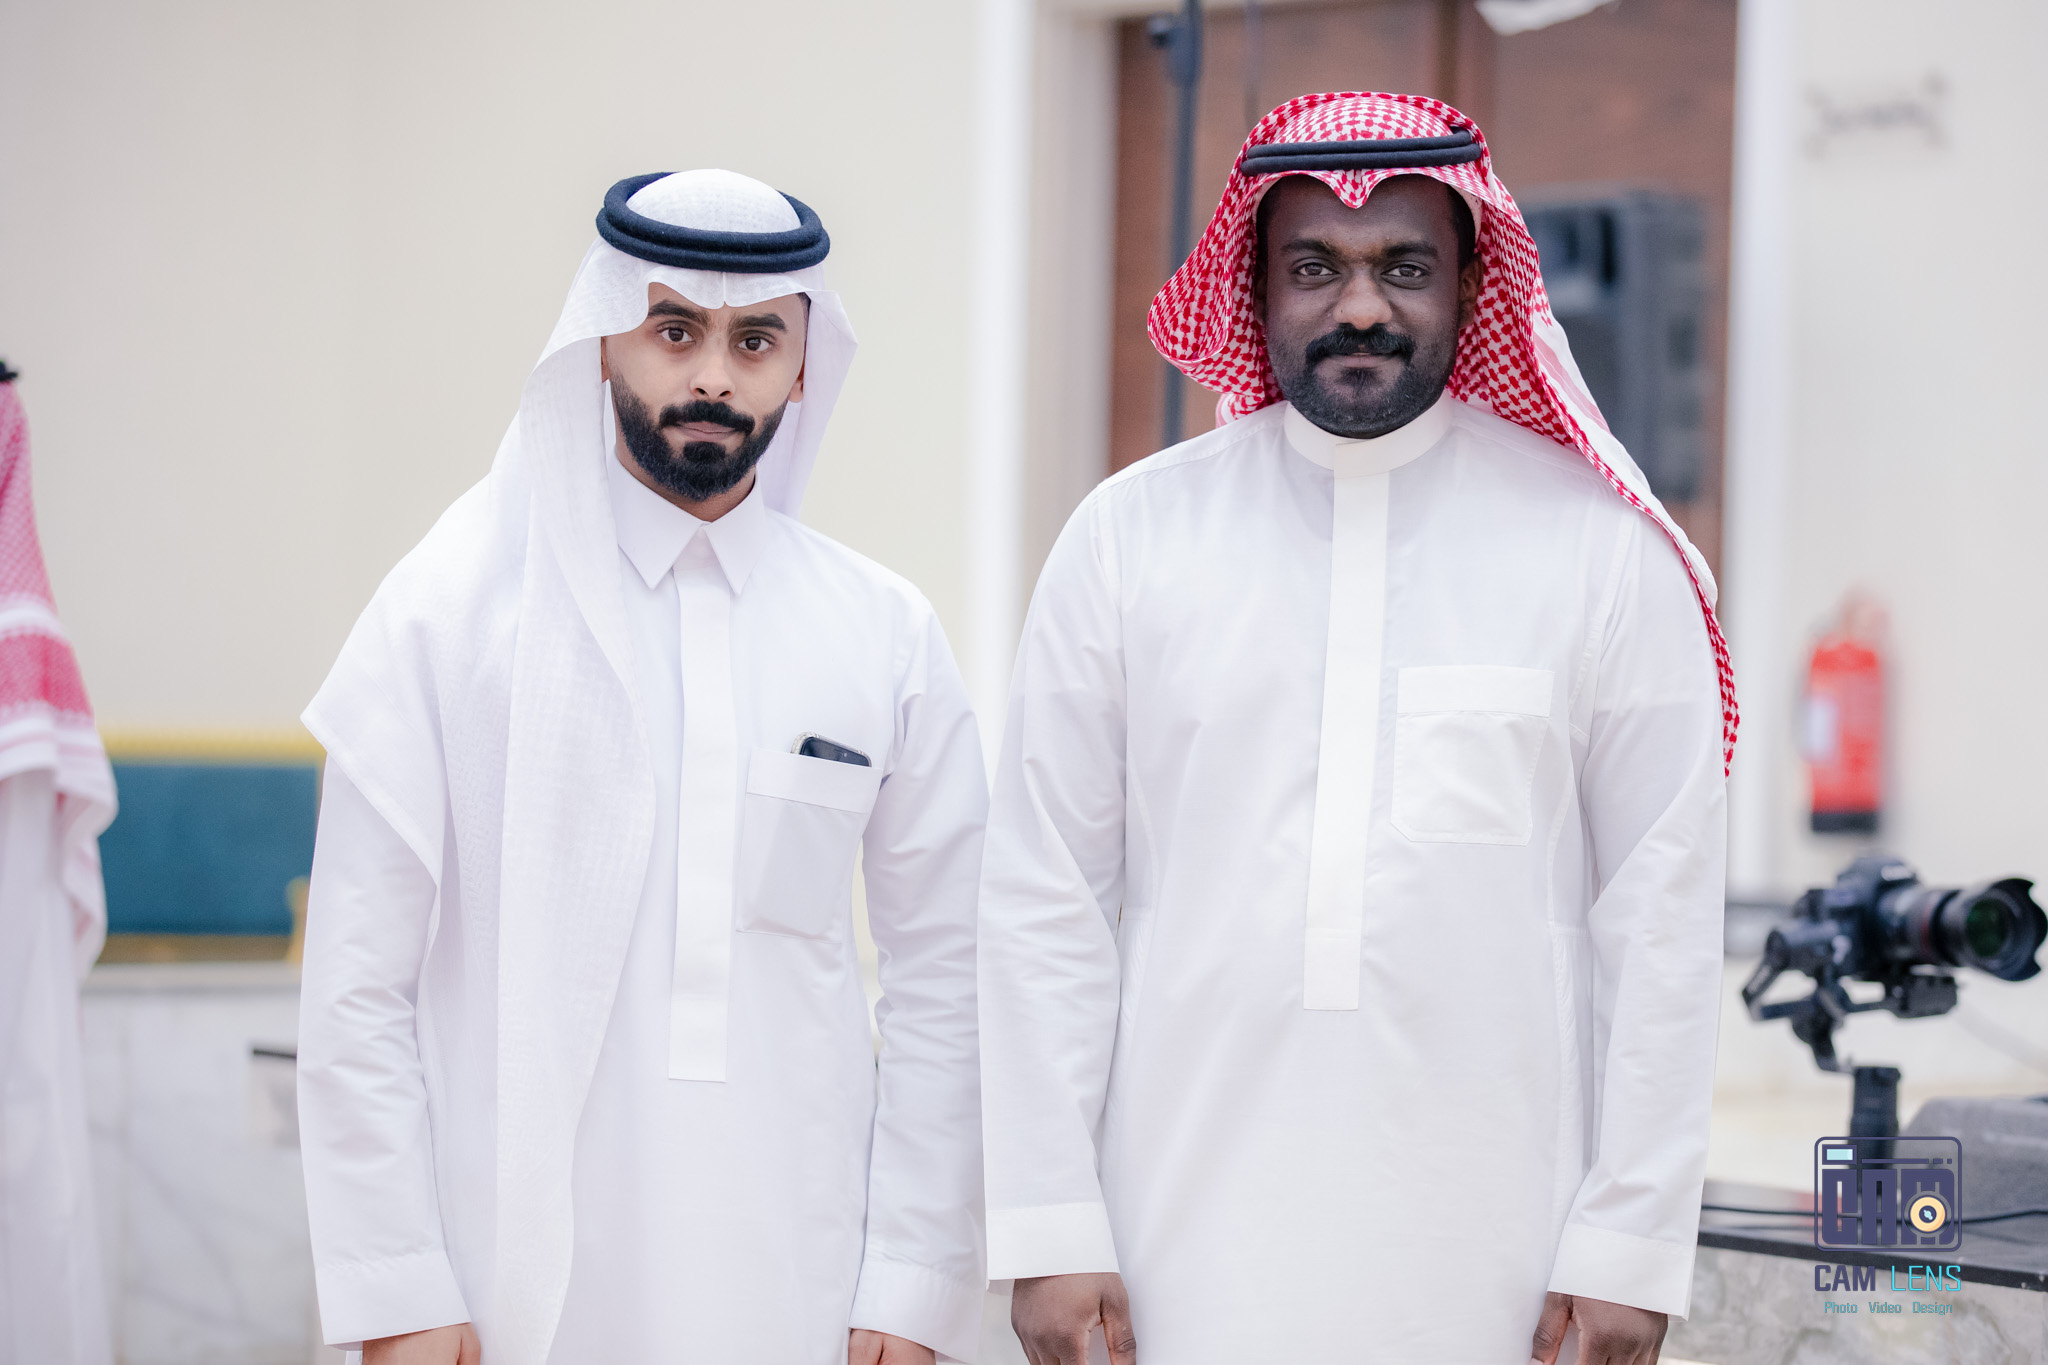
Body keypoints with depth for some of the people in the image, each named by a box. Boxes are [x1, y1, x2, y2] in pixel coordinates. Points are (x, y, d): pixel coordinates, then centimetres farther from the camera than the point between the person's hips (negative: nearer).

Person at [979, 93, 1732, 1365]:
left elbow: (1661, 913, -1)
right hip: (1195, 1236, 1)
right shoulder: (1132, 535, 3)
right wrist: (1051, 1230, -2)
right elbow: (1045, 900, 3)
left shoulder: (1600, 547, 0)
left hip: (1492, 1249, -1)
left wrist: (1628, 1249, -4)